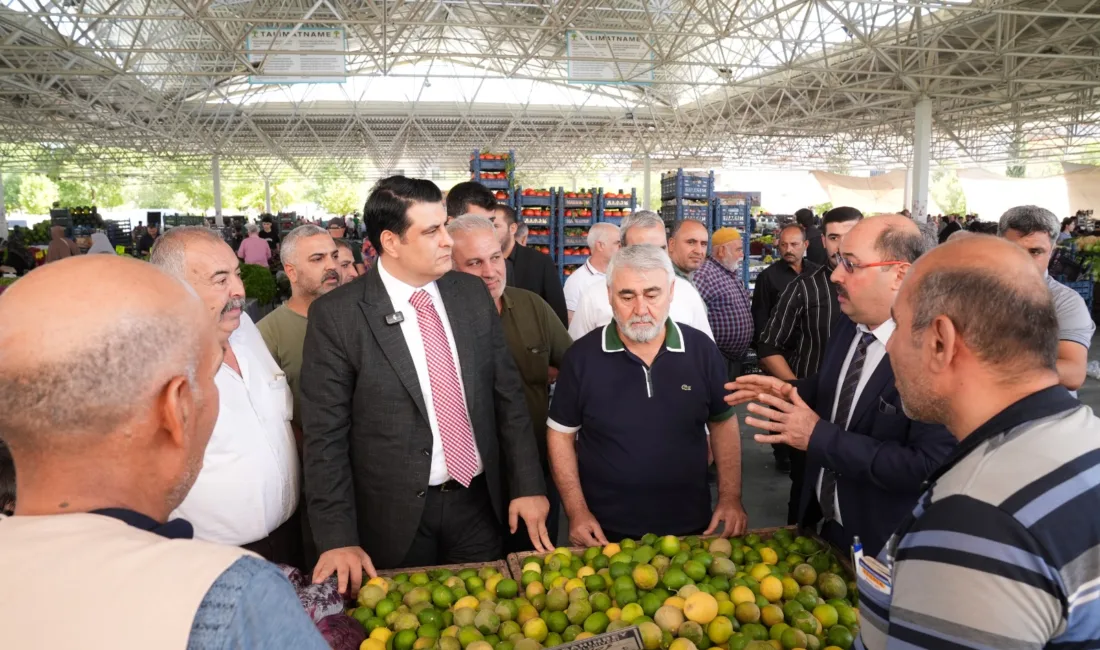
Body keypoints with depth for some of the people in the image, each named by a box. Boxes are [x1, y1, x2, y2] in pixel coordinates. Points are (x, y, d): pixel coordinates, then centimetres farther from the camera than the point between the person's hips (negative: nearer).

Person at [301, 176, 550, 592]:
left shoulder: (473, 294, 0)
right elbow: (325, 434, -11)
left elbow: (508, 395, 4)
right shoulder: (335, 315, -12)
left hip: (478, 501, 4)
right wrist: (337, 539, -13)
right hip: (395, 517, -3)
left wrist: (528, 485, 1)